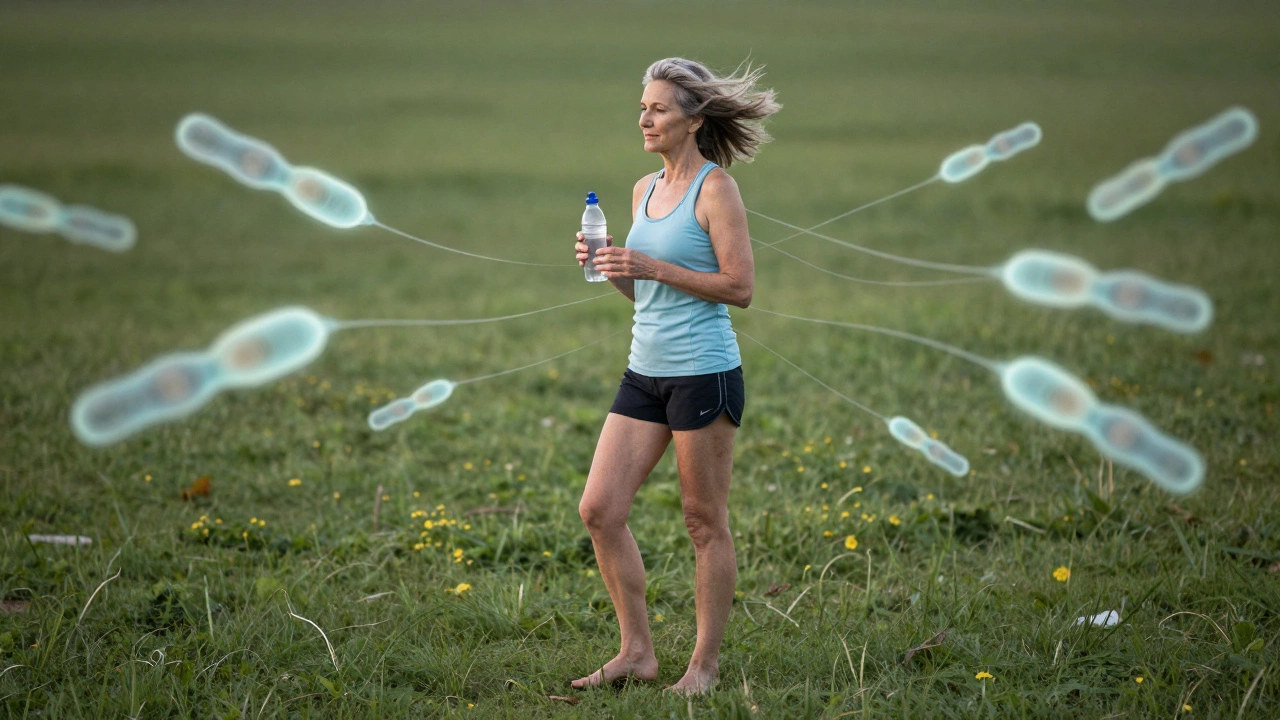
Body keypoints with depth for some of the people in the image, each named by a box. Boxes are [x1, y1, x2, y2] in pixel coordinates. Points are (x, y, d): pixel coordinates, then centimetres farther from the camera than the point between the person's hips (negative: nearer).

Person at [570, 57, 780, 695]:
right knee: (599, 510, 3)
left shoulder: (715, 189, -9)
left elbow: (739, 287, -14)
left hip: (703, 373, -8)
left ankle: (705, 664, 11)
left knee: (705, 522, 2)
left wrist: (653, 267, -17)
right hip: (645, 372, 8)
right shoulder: (645, 190, 13)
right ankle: (637, 652, 14)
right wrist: (607, 266, 2)